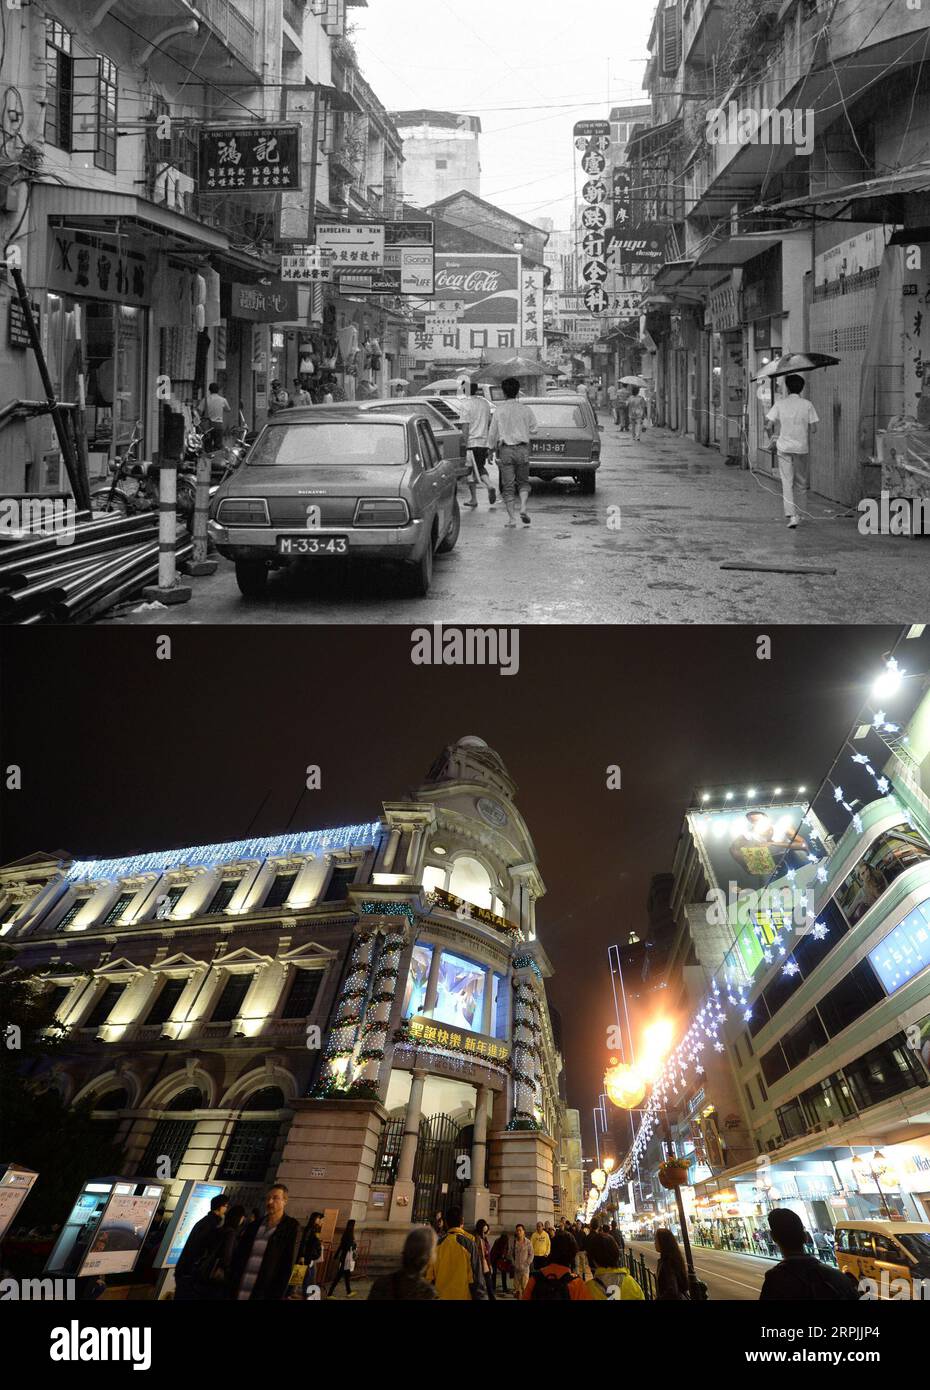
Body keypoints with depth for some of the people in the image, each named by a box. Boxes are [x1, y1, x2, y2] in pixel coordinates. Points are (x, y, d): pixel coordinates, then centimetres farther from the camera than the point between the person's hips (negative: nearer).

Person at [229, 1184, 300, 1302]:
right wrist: (232, 1288, 1)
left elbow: (287, 1265, -5)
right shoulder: (253, 1225, 13)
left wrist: (277, 1296, -12)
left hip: (265, 1295, -4)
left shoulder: (291, 1227, 0)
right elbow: (238, 1256, 11)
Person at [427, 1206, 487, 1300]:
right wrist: (481, 1297, -3)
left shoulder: (437, 1243, 1)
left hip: (441, 1296, 4)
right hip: (464, 1297, -4)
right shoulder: (469, 1243, -10)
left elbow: (430, 1274, 6)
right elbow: (477, 1276, -10)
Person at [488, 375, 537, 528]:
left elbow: (492, 433, 1)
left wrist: (492, 447, 17)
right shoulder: (525, 410, -1)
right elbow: (534, 429, 9)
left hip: (505, 449, -1)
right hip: (522, 448, 1)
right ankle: (523, 507, -7)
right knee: (523, 481, 16)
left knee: (508, 485, 3)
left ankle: (511, 517, 0)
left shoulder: (499, 410, -4)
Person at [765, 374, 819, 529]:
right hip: (802, 447, 0)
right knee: (803, 482, 15)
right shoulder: (807, 405, -2)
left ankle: (791, 514, -8)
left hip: (784, 447, 0)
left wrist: (772, 440, 11)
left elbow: (769, 426, -5)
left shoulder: (779, 404, -1)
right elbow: (813, 429, -5)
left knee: (787, 482, 1)